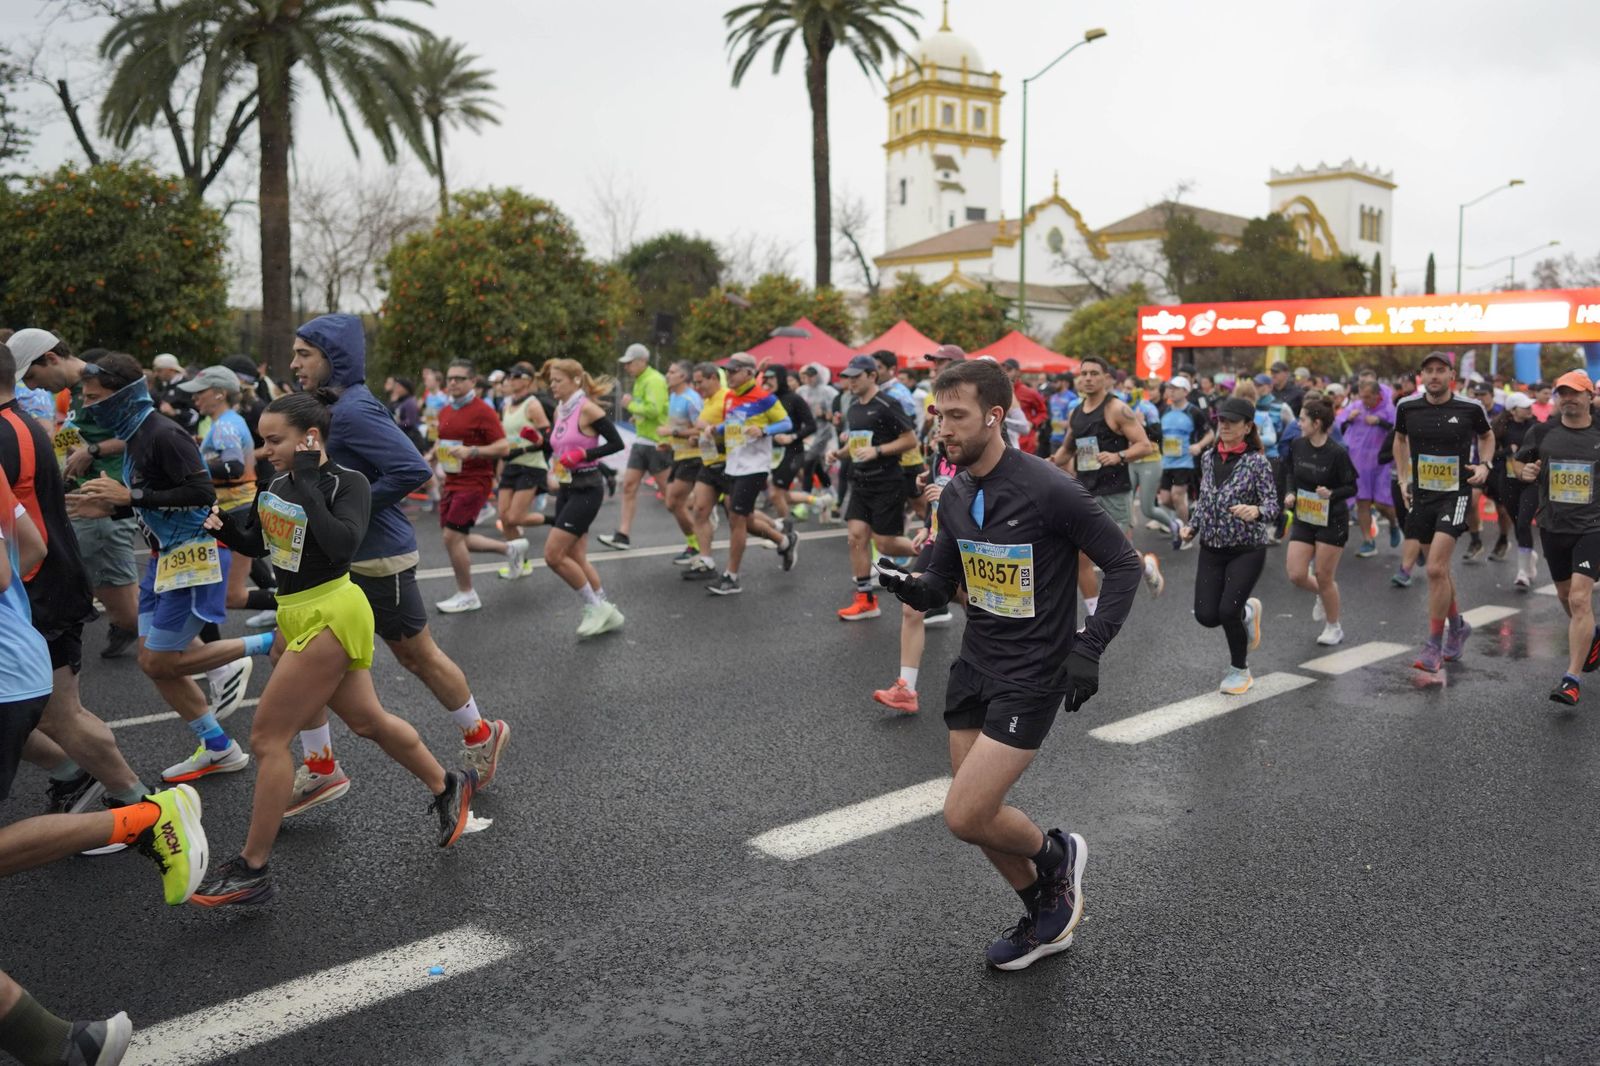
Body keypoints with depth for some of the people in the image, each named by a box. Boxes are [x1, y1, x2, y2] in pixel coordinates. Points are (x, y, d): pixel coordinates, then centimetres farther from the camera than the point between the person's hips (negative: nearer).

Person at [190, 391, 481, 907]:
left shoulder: (348, 484, -15)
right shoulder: (279, 483, 6)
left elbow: (342, 545, -33)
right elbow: (255, 544, 17)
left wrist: (308, 482, -27)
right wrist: (223, 525, -3)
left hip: (328, 617, -8)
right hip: (297, 614, 8)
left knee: (267, 736, -5)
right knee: (367, 720, 18)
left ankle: (251, 872, 6)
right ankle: (448, 785, 37)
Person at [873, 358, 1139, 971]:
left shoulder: (1049, 491, -20)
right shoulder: (955, 496, 2)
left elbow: (1123, 564, -13)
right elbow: (941, 585, 10)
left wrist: (1088, 649, -21)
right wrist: (910, 587, -13)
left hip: (1031, 678, -7)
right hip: (974, 667, 7)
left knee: (964, 817, -11)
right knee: (978, 814, 14)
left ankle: (1056, 854, 21)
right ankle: (1047, 921, 38)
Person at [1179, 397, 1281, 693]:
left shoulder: (1257, 462, -11)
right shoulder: (1208, 457, 4)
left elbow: (1272, 506, -16)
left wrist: (1255, 511, -37)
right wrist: (1192, 526, 4)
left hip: (1247, 550, -5)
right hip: (1211, 548, 5)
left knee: (1227, 611, -15)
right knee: (1206, 615, -4)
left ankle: (1240, 670, 13)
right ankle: (1246, 611, 32)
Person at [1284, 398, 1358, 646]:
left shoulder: (1337, 453, -17)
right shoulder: (1297, 446, -2)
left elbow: (1352, 487, -10)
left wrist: (1331, 494, -28)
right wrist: (1290, 493, -4)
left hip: (1332, 521, -5)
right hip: (1303, 518, 5)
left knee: (1324, 578, 2)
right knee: (1296, 575, -3)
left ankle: (1334, 628, 24)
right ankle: (1323, 594, 32)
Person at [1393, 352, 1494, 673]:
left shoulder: (1470, 408, -6)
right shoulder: (1407, 407, 0)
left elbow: (1487, 436, 15)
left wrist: (1485, 466, -2)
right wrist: (1403, 478, 12)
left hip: (1456, 494, -4)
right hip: (1421, 496, 4)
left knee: (1436, 569, -15)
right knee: (1438, 568, 15)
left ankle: (1434, 644, -5)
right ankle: (1457, 625, 38)